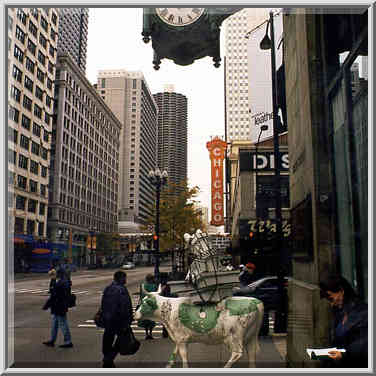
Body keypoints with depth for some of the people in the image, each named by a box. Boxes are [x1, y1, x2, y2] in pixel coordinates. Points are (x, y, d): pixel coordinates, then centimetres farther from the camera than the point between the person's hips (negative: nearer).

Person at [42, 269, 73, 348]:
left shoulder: (58, 285, -23)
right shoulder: (66, 283, 6)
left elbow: (53, 297, -20)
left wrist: (46, 306, -11)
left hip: (58, 308, -10)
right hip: (63, 307, 10)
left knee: (63, 324, 0)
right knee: (54, 324, 19)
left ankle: (68, 342, 8)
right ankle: (52, 341, 30)